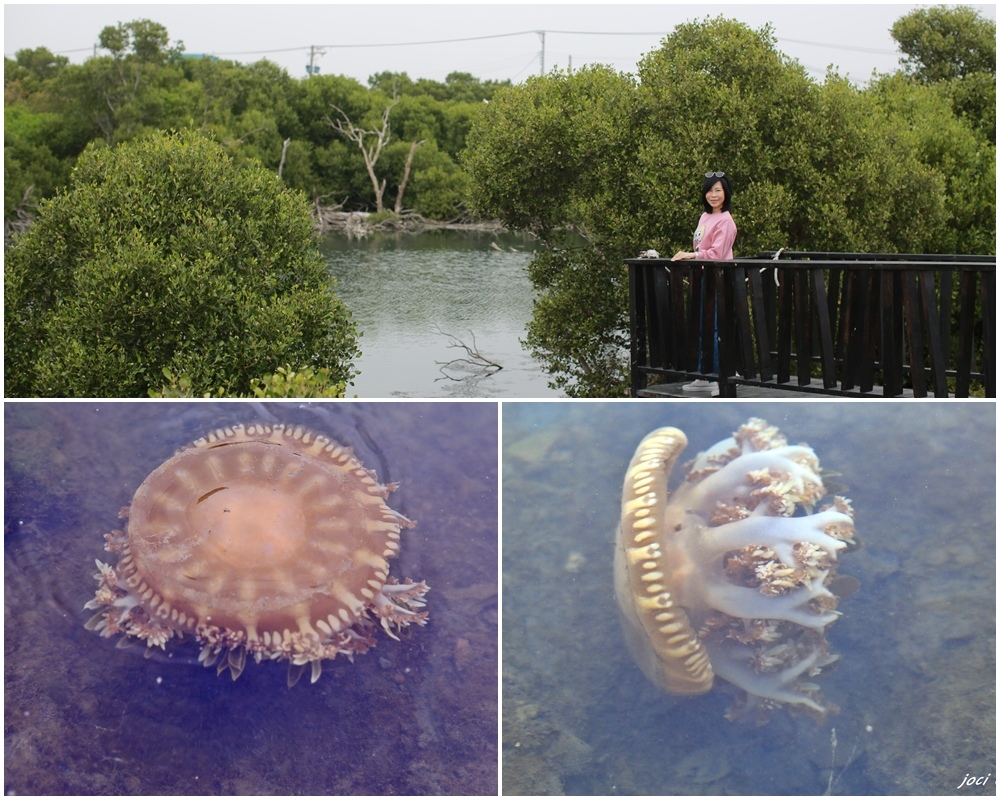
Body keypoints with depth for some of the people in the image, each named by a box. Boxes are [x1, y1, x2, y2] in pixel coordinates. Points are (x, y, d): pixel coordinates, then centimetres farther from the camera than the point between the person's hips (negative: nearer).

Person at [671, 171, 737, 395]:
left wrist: (690, 255, -18)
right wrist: (688, 256, 5)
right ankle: (704, 377, 20)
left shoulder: (725, 221, -12)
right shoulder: (705, 217, 14)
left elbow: (717, 253, -18)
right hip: (703, 276, 9)